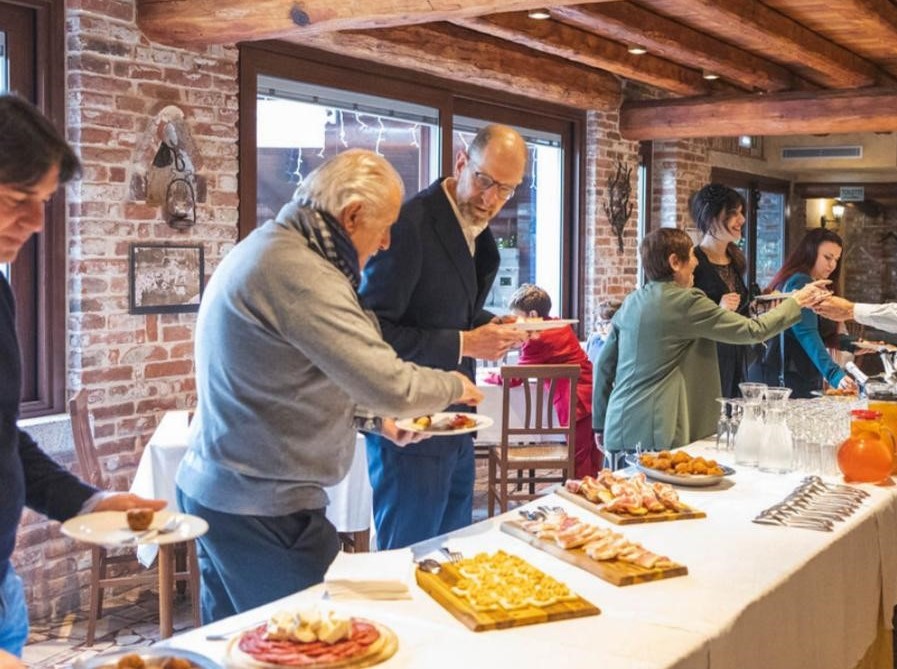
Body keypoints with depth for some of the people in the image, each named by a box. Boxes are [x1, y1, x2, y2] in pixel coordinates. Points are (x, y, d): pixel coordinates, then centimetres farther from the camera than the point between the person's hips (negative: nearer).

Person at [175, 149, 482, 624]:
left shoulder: (267, 247, 11)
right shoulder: (299, 273, -22)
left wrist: (372, 417, 13)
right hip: (262, 510, -10)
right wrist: (452, 386, -5)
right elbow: (390, 385, -24)